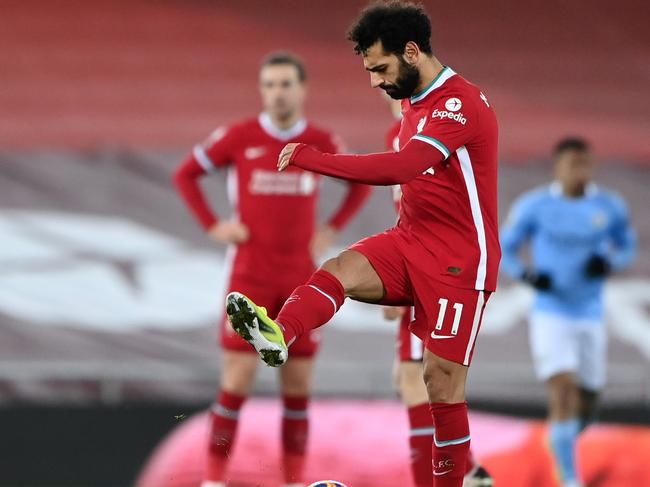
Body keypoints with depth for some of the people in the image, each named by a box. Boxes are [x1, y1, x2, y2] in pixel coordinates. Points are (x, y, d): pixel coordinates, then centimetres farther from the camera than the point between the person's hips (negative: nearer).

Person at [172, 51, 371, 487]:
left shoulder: (322, 143, 2)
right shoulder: (238, 137, -4)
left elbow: (362, 184, 18)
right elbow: (185, 175, 8)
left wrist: (332, 230, 6)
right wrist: (213, 226, -2)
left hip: (302, 280, 2)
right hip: (250, 277, -2)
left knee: (299, 382, 4)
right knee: (238, 381, -6)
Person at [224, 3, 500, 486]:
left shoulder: (462, 104, -19)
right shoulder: (413, 99, 12)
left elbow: (399, 167, -32)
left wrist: (310, 158, -30)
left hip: (458, 262, -8)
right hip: (410, 242, 8)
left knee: (442, 379, -6)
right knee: (339, 271, -21)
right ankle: (278, 334, -48)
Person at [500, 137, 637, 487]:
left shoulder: (609, 206, 0)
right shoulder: (534, 206, -7)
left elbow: (627, 247, 14)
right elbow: (504, 250, 3)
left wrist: (608, 264, -10)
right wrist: (527, 275, -18)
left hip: (590, 317, 4)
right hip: (549, 314, -4)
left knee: (586, 403, 11)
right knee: (563, 393, -20)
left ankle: (562, 442, 45)